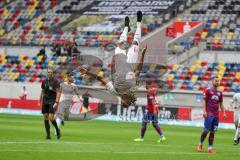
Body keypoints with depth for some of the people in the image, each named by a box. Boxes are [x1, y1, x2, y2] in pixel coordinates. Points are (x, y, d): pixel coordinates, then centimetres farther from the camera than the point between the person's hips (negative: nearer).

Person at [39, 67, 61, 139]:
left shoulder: (55, 81, -4)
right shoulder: (44, 81, 11)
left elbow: (58, 92, -7)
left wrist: (56, 102, -16)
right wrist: (40, 101, 16)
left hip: (52, 101, -5)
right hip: (45, 101, 5)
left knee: (51, 117, -15)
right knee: (46, 118, 1)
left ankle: (57, 130, 9)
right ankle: (48, 135, 6)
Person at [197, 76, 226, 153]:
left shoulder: (220, 93, 15)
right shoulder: (207, 90, 0)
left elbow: (221, 104, 20)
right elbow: (204, 101, -5)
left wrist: (224, 113, 11)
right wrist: (204, 111, -15)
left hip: (216, 115, 5)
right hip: (209, 114, -5)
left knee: (213, 132, 3)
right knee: (206, 130, -10)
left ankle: (210, 148, 6)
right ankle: (200, 144, 10)